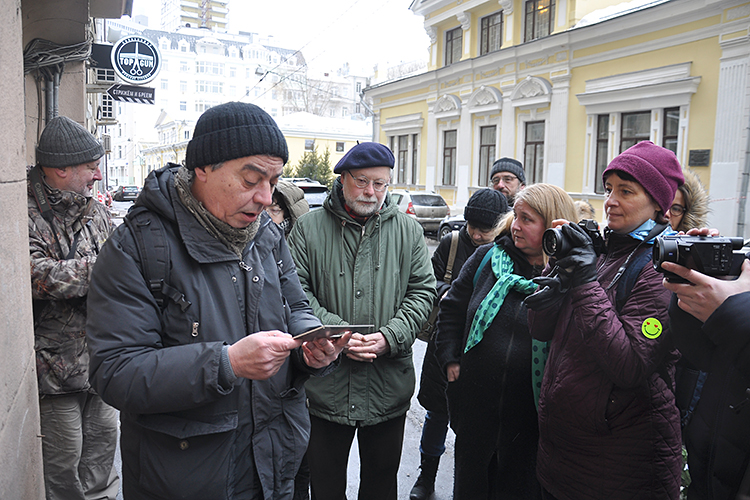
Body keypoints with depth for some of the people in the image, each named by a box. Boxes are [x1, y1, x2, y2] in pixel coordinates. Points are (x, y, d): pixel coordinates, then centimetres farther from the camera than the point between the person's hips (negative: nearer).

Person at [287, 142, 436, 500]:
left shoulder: (408, 231, 3)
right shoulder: (309, 228, -2)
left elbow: (422, 291, 1)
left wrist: (391, 337, -13)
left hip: (389, 386, 2)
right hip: (325, 384, -1)